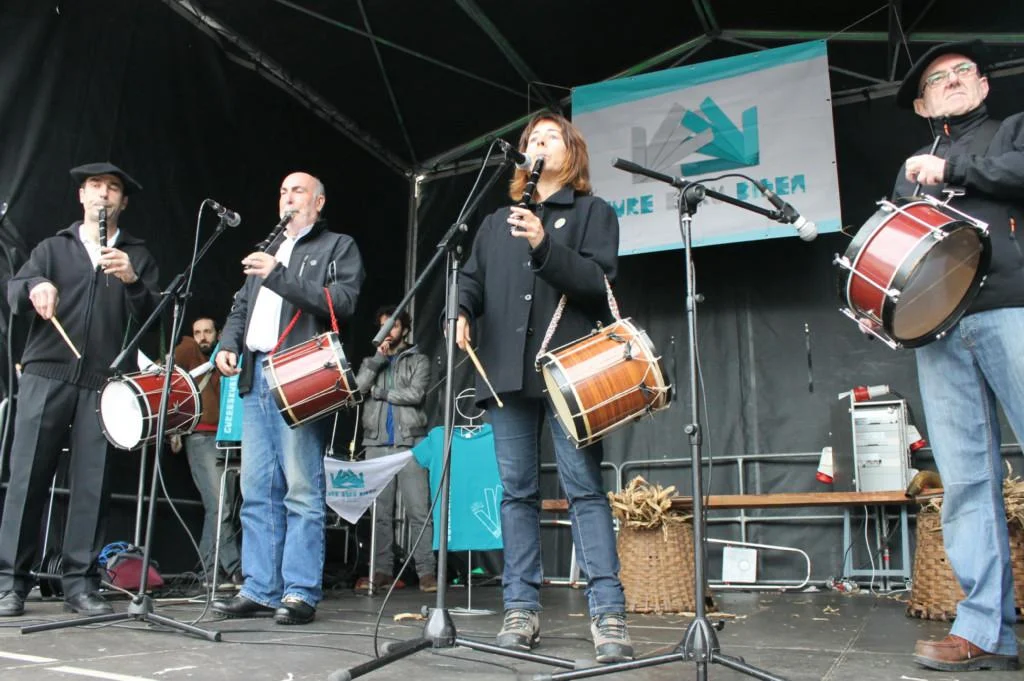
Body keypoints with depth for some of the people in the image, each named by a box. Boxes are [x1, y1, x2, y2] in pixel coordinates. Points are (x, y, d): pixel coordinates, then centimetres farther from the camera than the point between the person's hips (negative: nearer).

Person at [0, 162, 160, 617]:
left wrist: (131, 281, -15)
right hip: (45, 374, 0)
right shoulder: (53, 247, 16)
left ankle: (80, 584, 6)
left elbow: (152, 317, 4)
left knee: (91, 484, -2)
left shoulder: (136, 256, 15)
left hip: (103, 382, 0)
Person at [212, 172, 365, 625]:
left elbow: (342, 303, -9)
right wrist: (229, 343, 6)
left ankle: (301, 593, -2)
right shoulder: (266, 251, 27)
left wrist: (278, 275, -14)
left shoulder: (338, 247, 7)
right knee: (257, 490, 6)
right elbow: (241, 306, 25)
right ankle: (259, 591, 13)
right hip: (255, 377, 7)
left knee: (301, 489, -8)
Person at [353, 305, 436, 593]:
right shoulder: (372, 361, 21)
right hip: (376, 443, 3)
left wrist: (380, 392, 0)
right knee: (381, 511, 3)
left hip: (409, 442, -3)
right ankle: (382, 570, 9)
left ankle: (426, 571, -6)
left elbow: (415, 394, -6)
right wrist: (378, 358, -2)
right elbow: (358, 386, 2)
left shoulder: (418, 360, 10)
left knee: (419, 510, -8)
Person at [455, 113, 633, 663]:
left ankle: (608, 613, -5)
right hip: (507, 369, 4)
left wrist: (544, 244, -17)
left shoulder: (592, 212, 11)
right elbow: (472, 277, 17)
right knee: (516, 490, 4)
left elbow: (600, 282, -4)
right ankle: (521, 608, 10)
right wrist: (463, 310, -5)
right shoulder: (496, 223, 24)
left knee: (584, 488, -8)